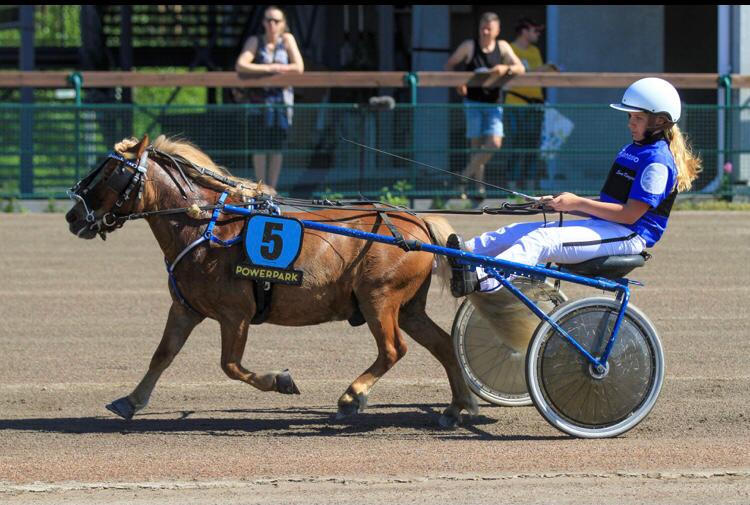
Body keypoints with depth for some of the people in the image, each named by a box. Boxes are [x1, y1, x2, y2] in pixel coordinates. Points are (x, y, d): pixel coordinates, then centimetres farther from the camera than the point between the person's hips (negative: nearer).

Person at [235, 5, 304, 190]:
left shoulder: (287, 39, 3)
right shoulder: (255, 41, -1)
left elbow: (299, 67, -6)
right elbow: (240, 66, -15)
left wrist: (274, 68, -12)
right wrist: (268, 68, -19)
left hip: (282, 97, 1)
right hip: (258, 99, -1)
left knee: (277, 148, 2)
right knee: (260, 147, -5)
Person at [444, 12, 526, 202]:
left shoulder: (502, 47, 2)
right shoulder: (469, 46, -2)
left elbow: (521, 69, -3)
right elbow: (449, 65, 8)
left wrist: (507, 69, -25)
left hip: (493, 104, 2)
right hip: (473, 102, -2)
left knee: (494, 143, -13)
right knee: (477, 145, -4)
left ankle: (466, 175, 2)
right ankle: (479, 185, 6)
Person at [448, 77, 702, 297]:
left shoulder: (658, 160, -11)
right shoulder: (630, 151, 21)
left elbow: (630, 214, -17)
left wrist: (578, 203, -16)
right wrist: (563, 204, 9)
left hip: (629, 235, -10)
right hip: (601, 226, 10)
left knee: (542, 239, -30)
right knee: (518, 232, -3)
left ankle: (481, 279, -48)